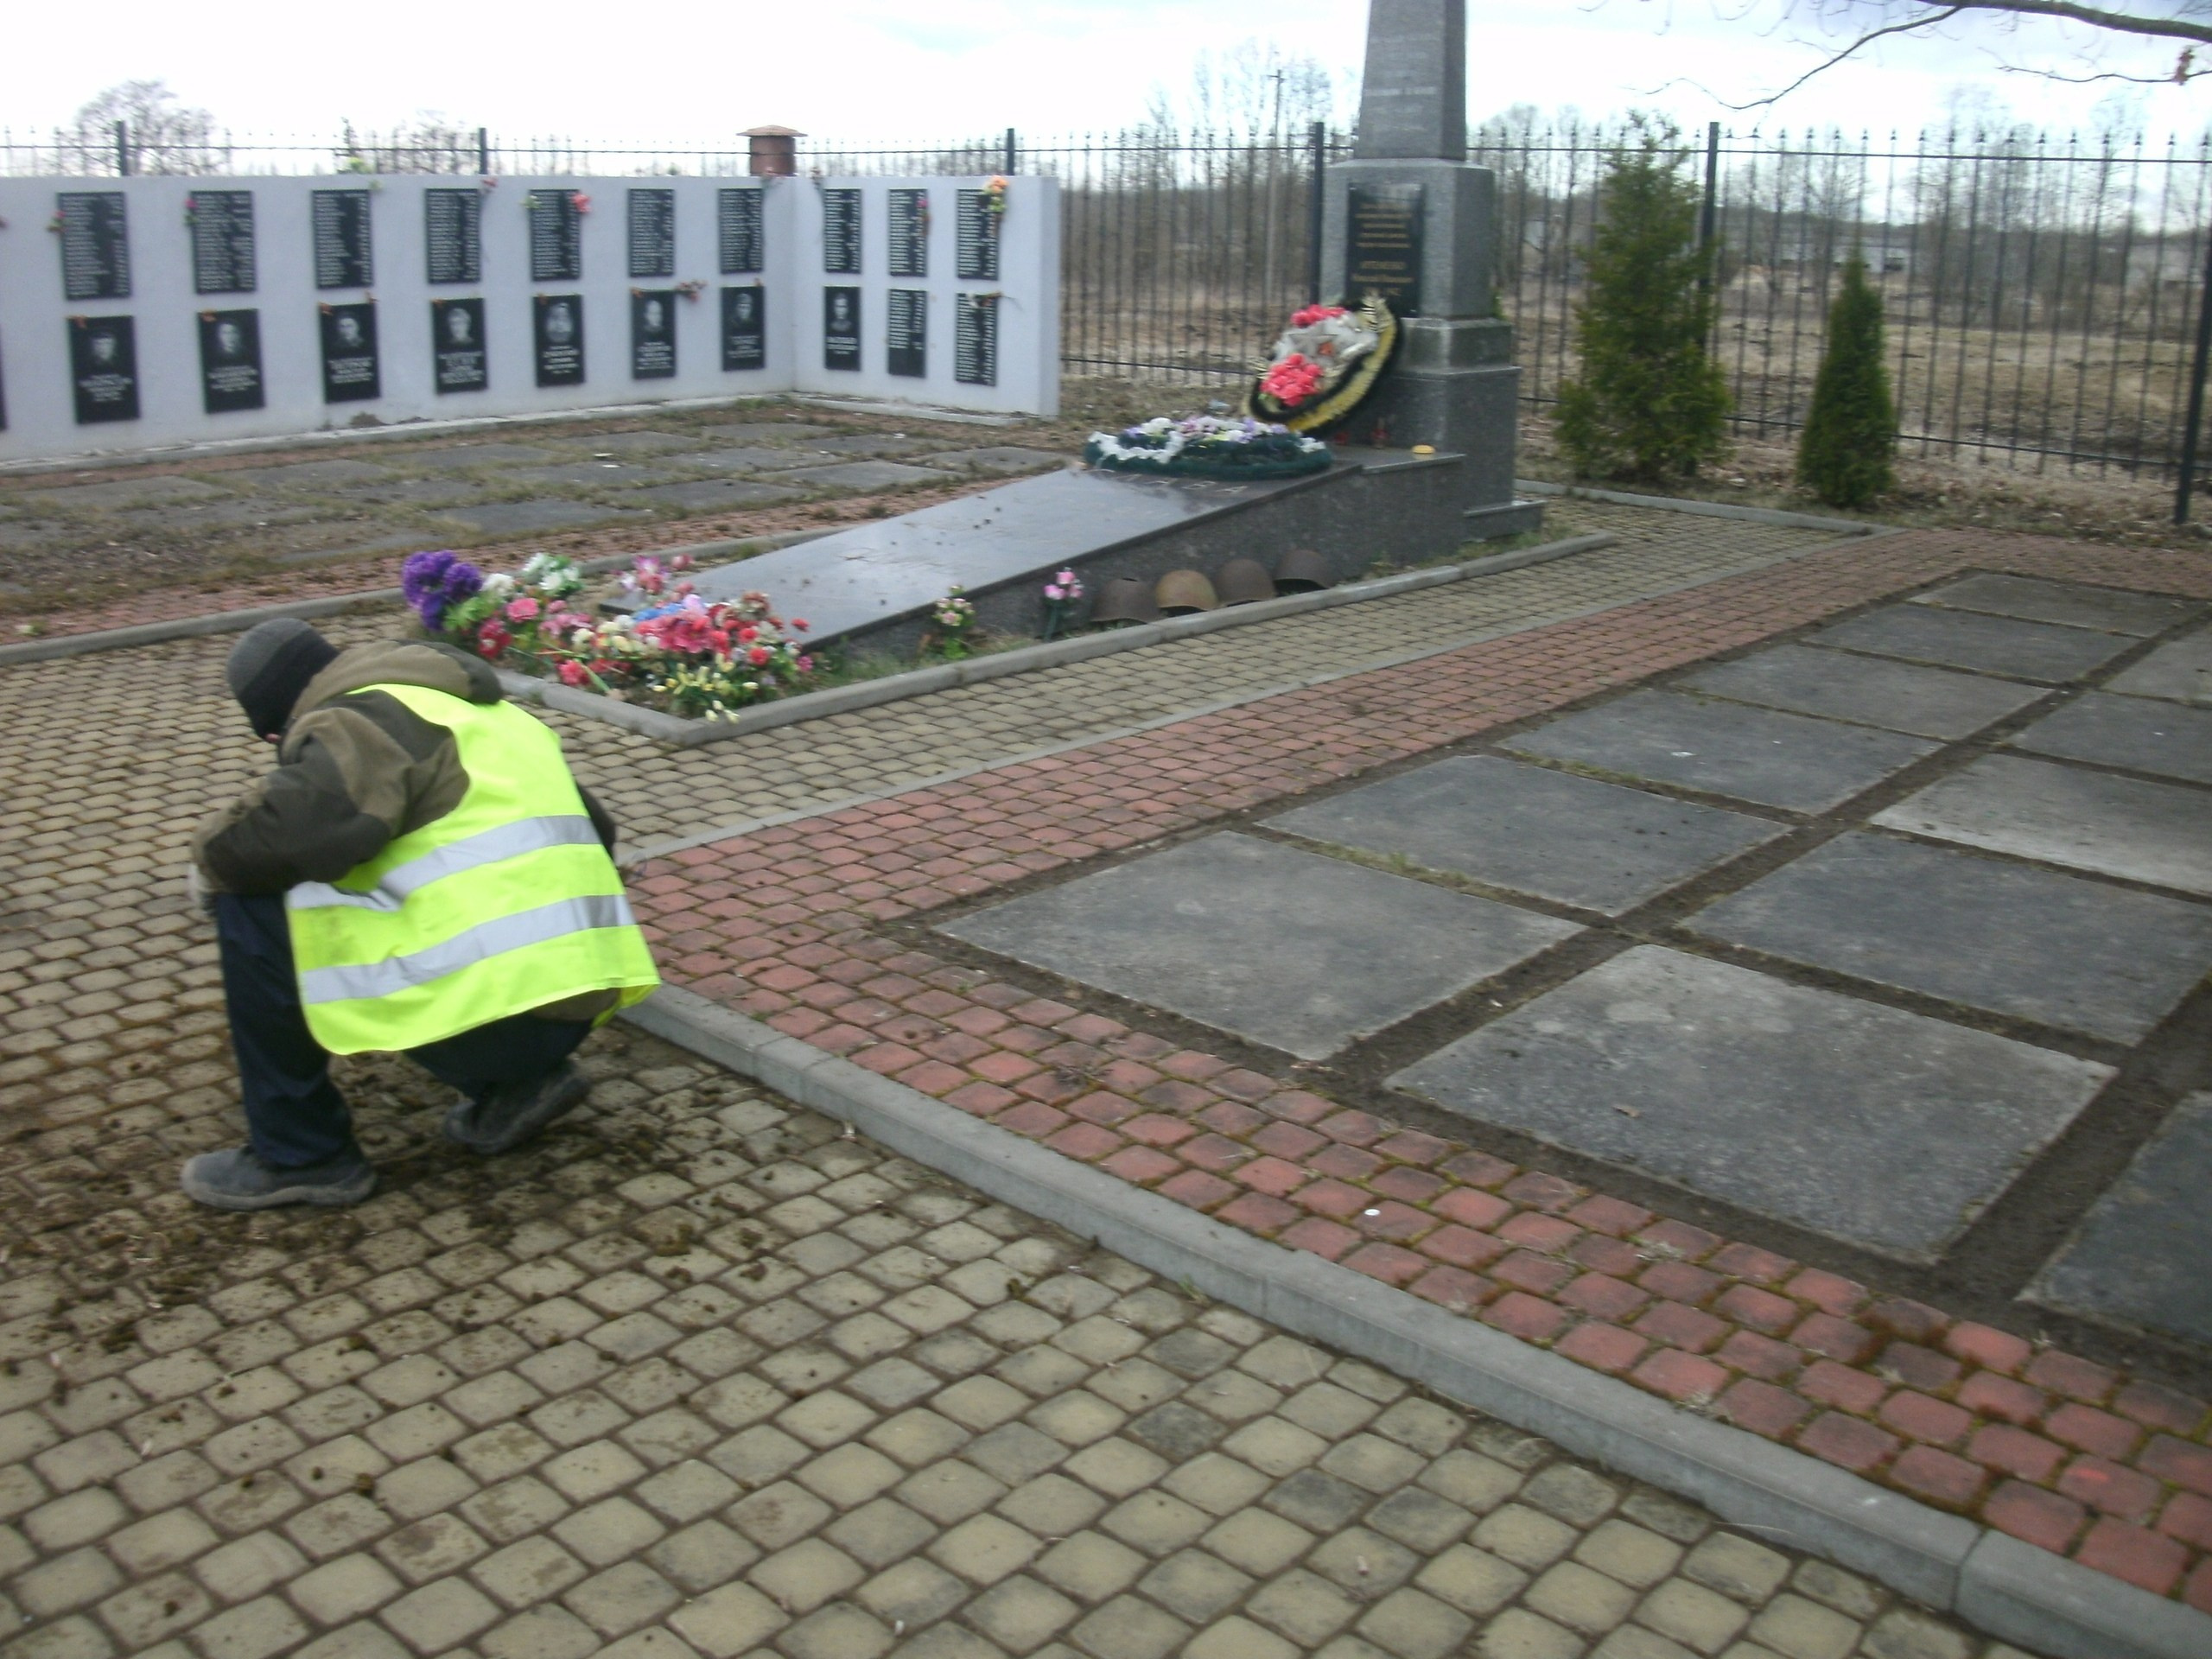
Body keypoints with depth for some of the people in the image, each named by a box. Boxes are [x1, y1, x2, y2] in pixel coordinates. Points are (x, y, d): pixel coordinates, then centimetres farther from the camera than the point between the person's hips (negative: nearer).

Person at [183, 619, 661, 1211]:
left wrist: (214, 857, -2)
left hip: (482, 1003, -9)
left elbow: (310, 818, -23)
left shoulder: (357, 719, -1)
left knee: (253, 909, 3)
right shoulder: (481, 713, 25)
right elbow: (594, 827, 31)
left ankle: (300, 1156, 9)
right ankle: (515, 1083, 18)